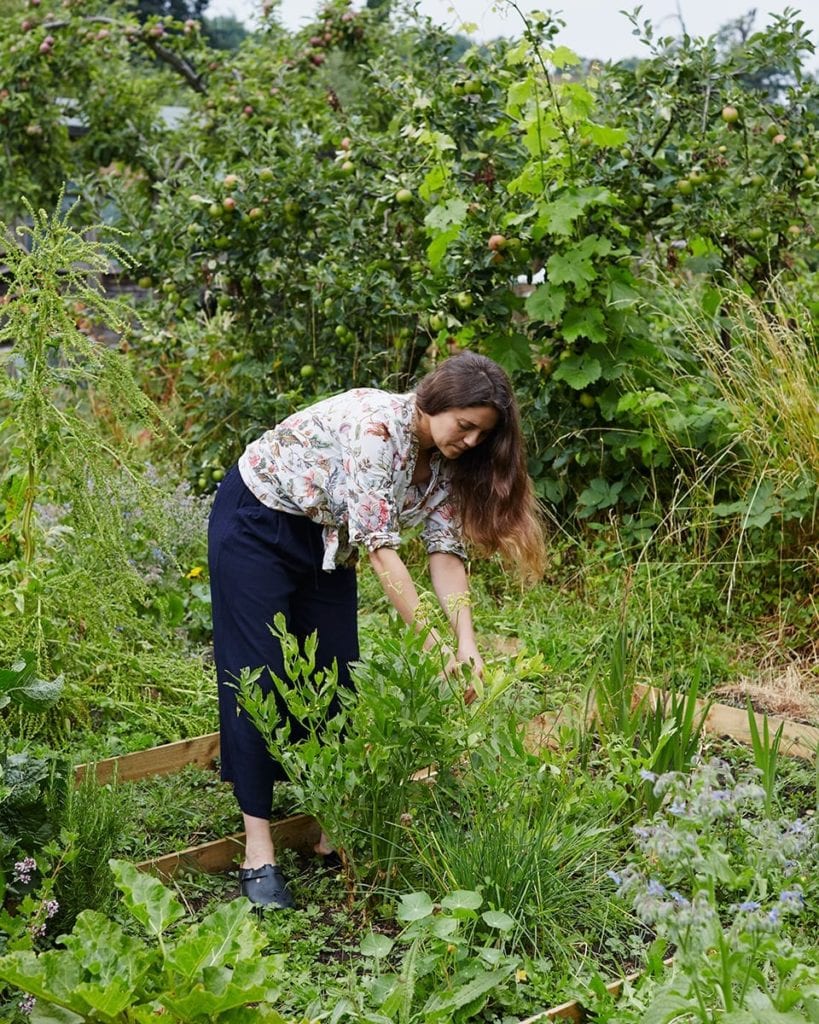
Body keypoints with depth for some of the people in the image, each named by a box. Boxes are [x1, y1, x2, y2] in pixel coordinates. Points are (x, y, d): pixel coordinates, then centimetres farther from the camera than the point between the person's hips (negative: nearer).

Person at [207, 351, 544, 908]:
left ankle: (331, 832, 13)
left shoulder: (443, 459, -8)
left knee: (336, 679, 3)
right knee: (263, 681, -8)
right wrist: (431, 644, -37)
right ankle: (258, 852, -4)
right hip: (256, 523, -8)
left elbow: (447, 550, -11)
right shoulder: (375, 425, -33)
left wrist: (467, 642, -23)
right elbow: (380, 547, -37)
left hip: (327, 538, 8)